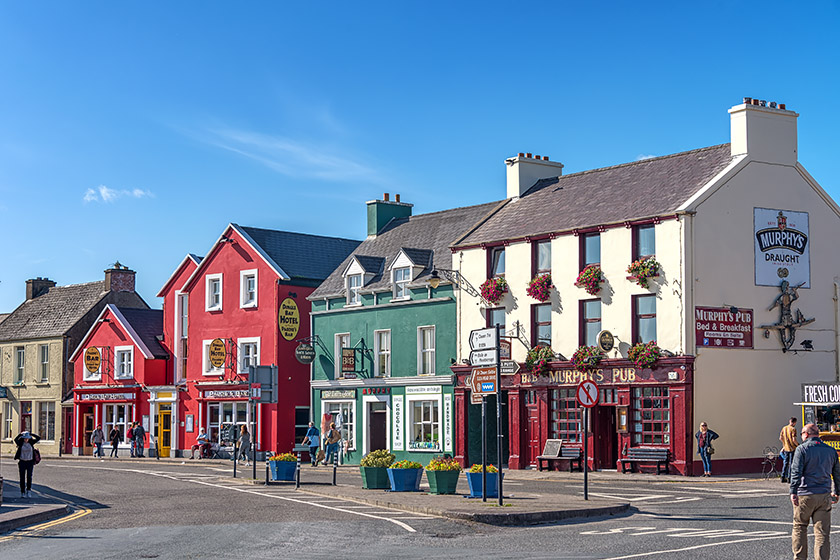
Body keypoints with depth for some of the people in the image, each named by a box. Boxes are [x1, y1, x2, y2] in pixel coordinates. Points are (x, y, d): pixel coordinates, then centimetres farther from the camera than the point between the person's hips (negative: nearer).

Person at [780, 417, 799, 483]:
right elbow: (794, 439, -18)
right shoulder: (793, 429, -12)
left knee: (785, 463, 12)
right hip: (792, 448, -6)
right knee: (791, 463, -1)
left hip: (786, 448, 6)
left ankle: (783, 478, 12)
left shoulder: (784, 428, 7)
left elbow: (780, 438, 10)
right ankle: (789, 478, -1)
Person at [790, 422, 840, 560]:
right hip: (824, 495, 3)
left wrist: (793, 492, -15)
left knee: (799, 527, 12)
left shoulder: (802, 449, -5)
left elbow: (796, 472, -14)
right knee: (822, 532, 2)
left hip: (805, 495, -3)